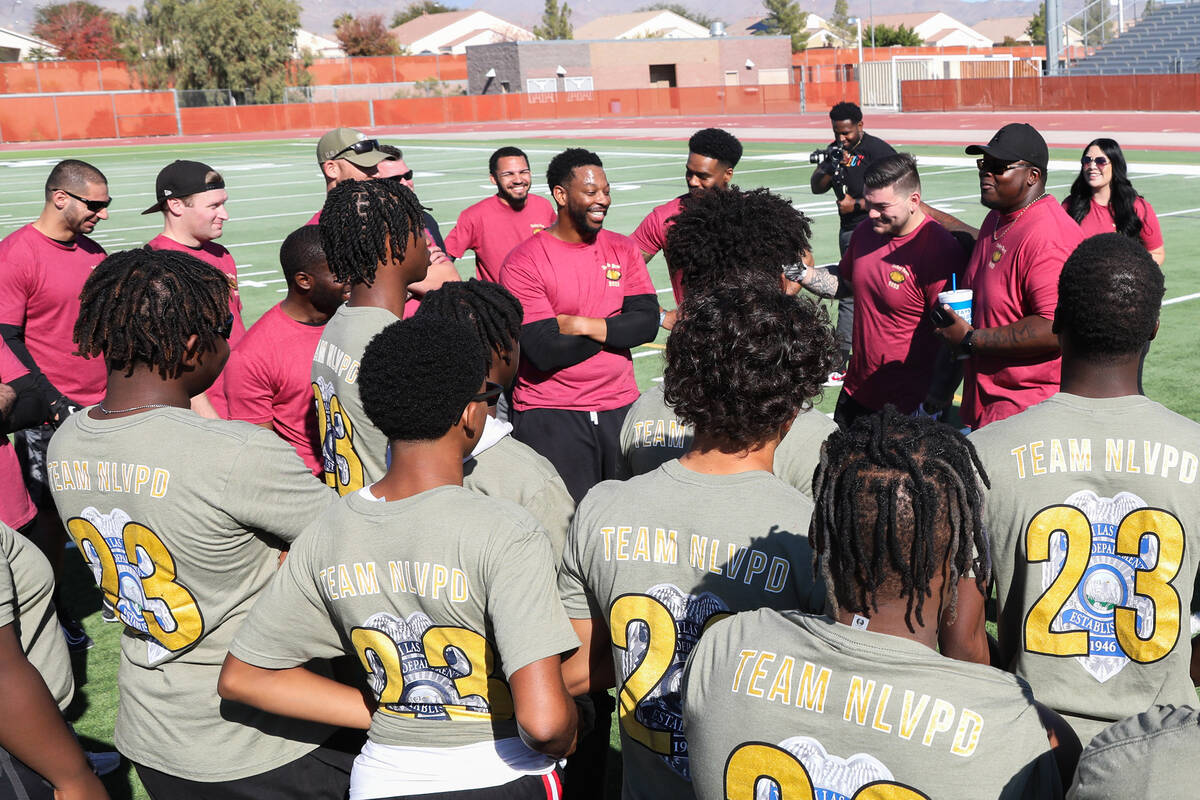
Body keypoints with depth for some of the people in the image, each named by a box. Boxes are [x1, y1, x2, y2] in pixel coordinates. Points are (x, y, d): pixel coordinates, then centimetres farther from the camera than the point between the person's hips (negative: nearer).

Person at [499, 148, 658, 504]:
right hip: (551, 417, -4)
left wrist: (583, 324, -14)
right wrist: (614, 328, -7)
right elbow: (544, 352, -17)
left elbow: (647, 322, -3)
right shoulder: (523, 262, -9)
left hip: (620, 407, 5)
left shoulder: (623, 249, 8)